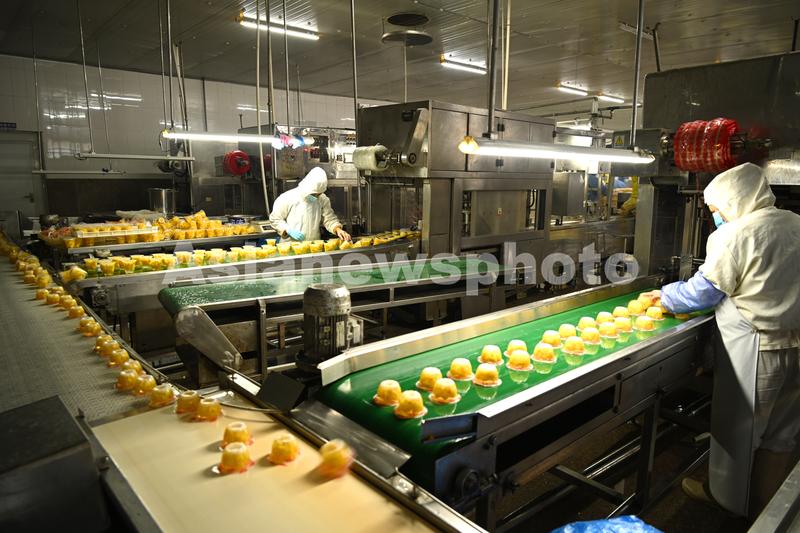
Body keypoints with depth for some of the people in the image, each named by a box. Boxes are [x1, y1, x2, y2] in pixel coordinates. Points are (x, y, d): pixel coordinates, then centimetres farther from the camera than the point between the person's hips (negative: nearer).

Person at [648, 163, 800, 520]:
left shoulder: (734, 235, -17)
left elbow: (704, 291, -10)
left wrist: (665, 296, 6)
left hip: (755, 352, -7)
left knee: (737, 427, 12)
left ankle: (727, 495, 31)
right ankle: (767, 507, 35)